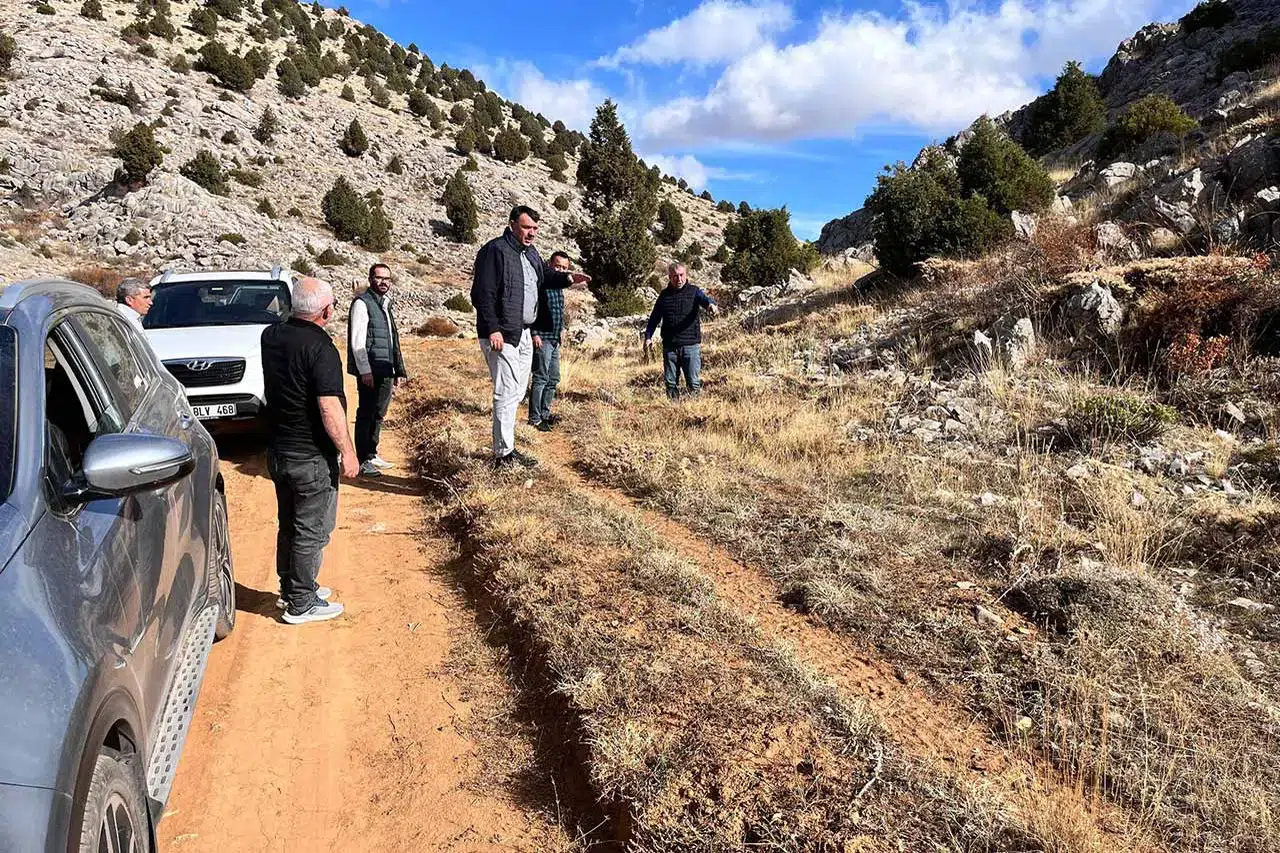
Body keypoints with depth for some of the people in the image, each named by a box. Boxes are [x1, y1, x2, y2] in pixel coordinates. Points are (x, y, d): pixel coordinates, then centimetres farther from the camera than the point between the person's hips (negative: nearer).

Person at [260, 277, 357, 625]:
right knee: (311, 531, 4)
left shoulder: (271, 335, 3)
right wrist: (347, 452, -18)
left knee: (289, 524, 21)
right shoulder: (320, 348, -22)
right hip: (312, 456, -8)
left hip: (277, 449, 8)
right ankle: (301, 604, 13)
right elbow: (329, 407, -25)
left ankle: (290, 588, 34)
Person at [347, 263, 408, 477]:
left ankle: (371, 454, 26)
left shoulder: (386, 304, 19)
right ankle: (363, 461, 1)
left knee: (378, 415, 15)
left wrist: (399, 370, 18)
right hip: (370, 371, -8)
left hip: (386, 371, 8)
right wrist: (365, 371, -19)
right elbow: (357, 341, -13)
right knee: (366, 415, -4)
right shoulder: (362, 303, -7)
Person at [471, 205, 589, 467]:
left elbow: (546, 275, 30)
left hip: (524, 334, 10)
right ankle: (503, 454, 1)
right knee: (507, 394, -7)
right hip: (502, 335, -10)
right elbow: (482, 293, -19)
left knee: (517, 393, 15)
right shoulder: (495, 250, -14)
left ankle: (507, 447, 26)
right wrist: (493, 329, -23)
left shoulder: (531, 253, 13)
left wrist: (567, 278, 10)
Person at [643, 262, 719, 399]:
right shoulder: (664, 295, 11)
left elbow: (705, 299, -17)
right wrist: (648, 336, 8)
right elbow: (655, 318, 17)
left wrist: (711, 304, -40)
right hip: (669, 346, 3)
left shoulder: (694, 291, 3)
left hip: (691, 345, -3)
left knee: (693, 382, -3)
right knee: (671, 383, 9)